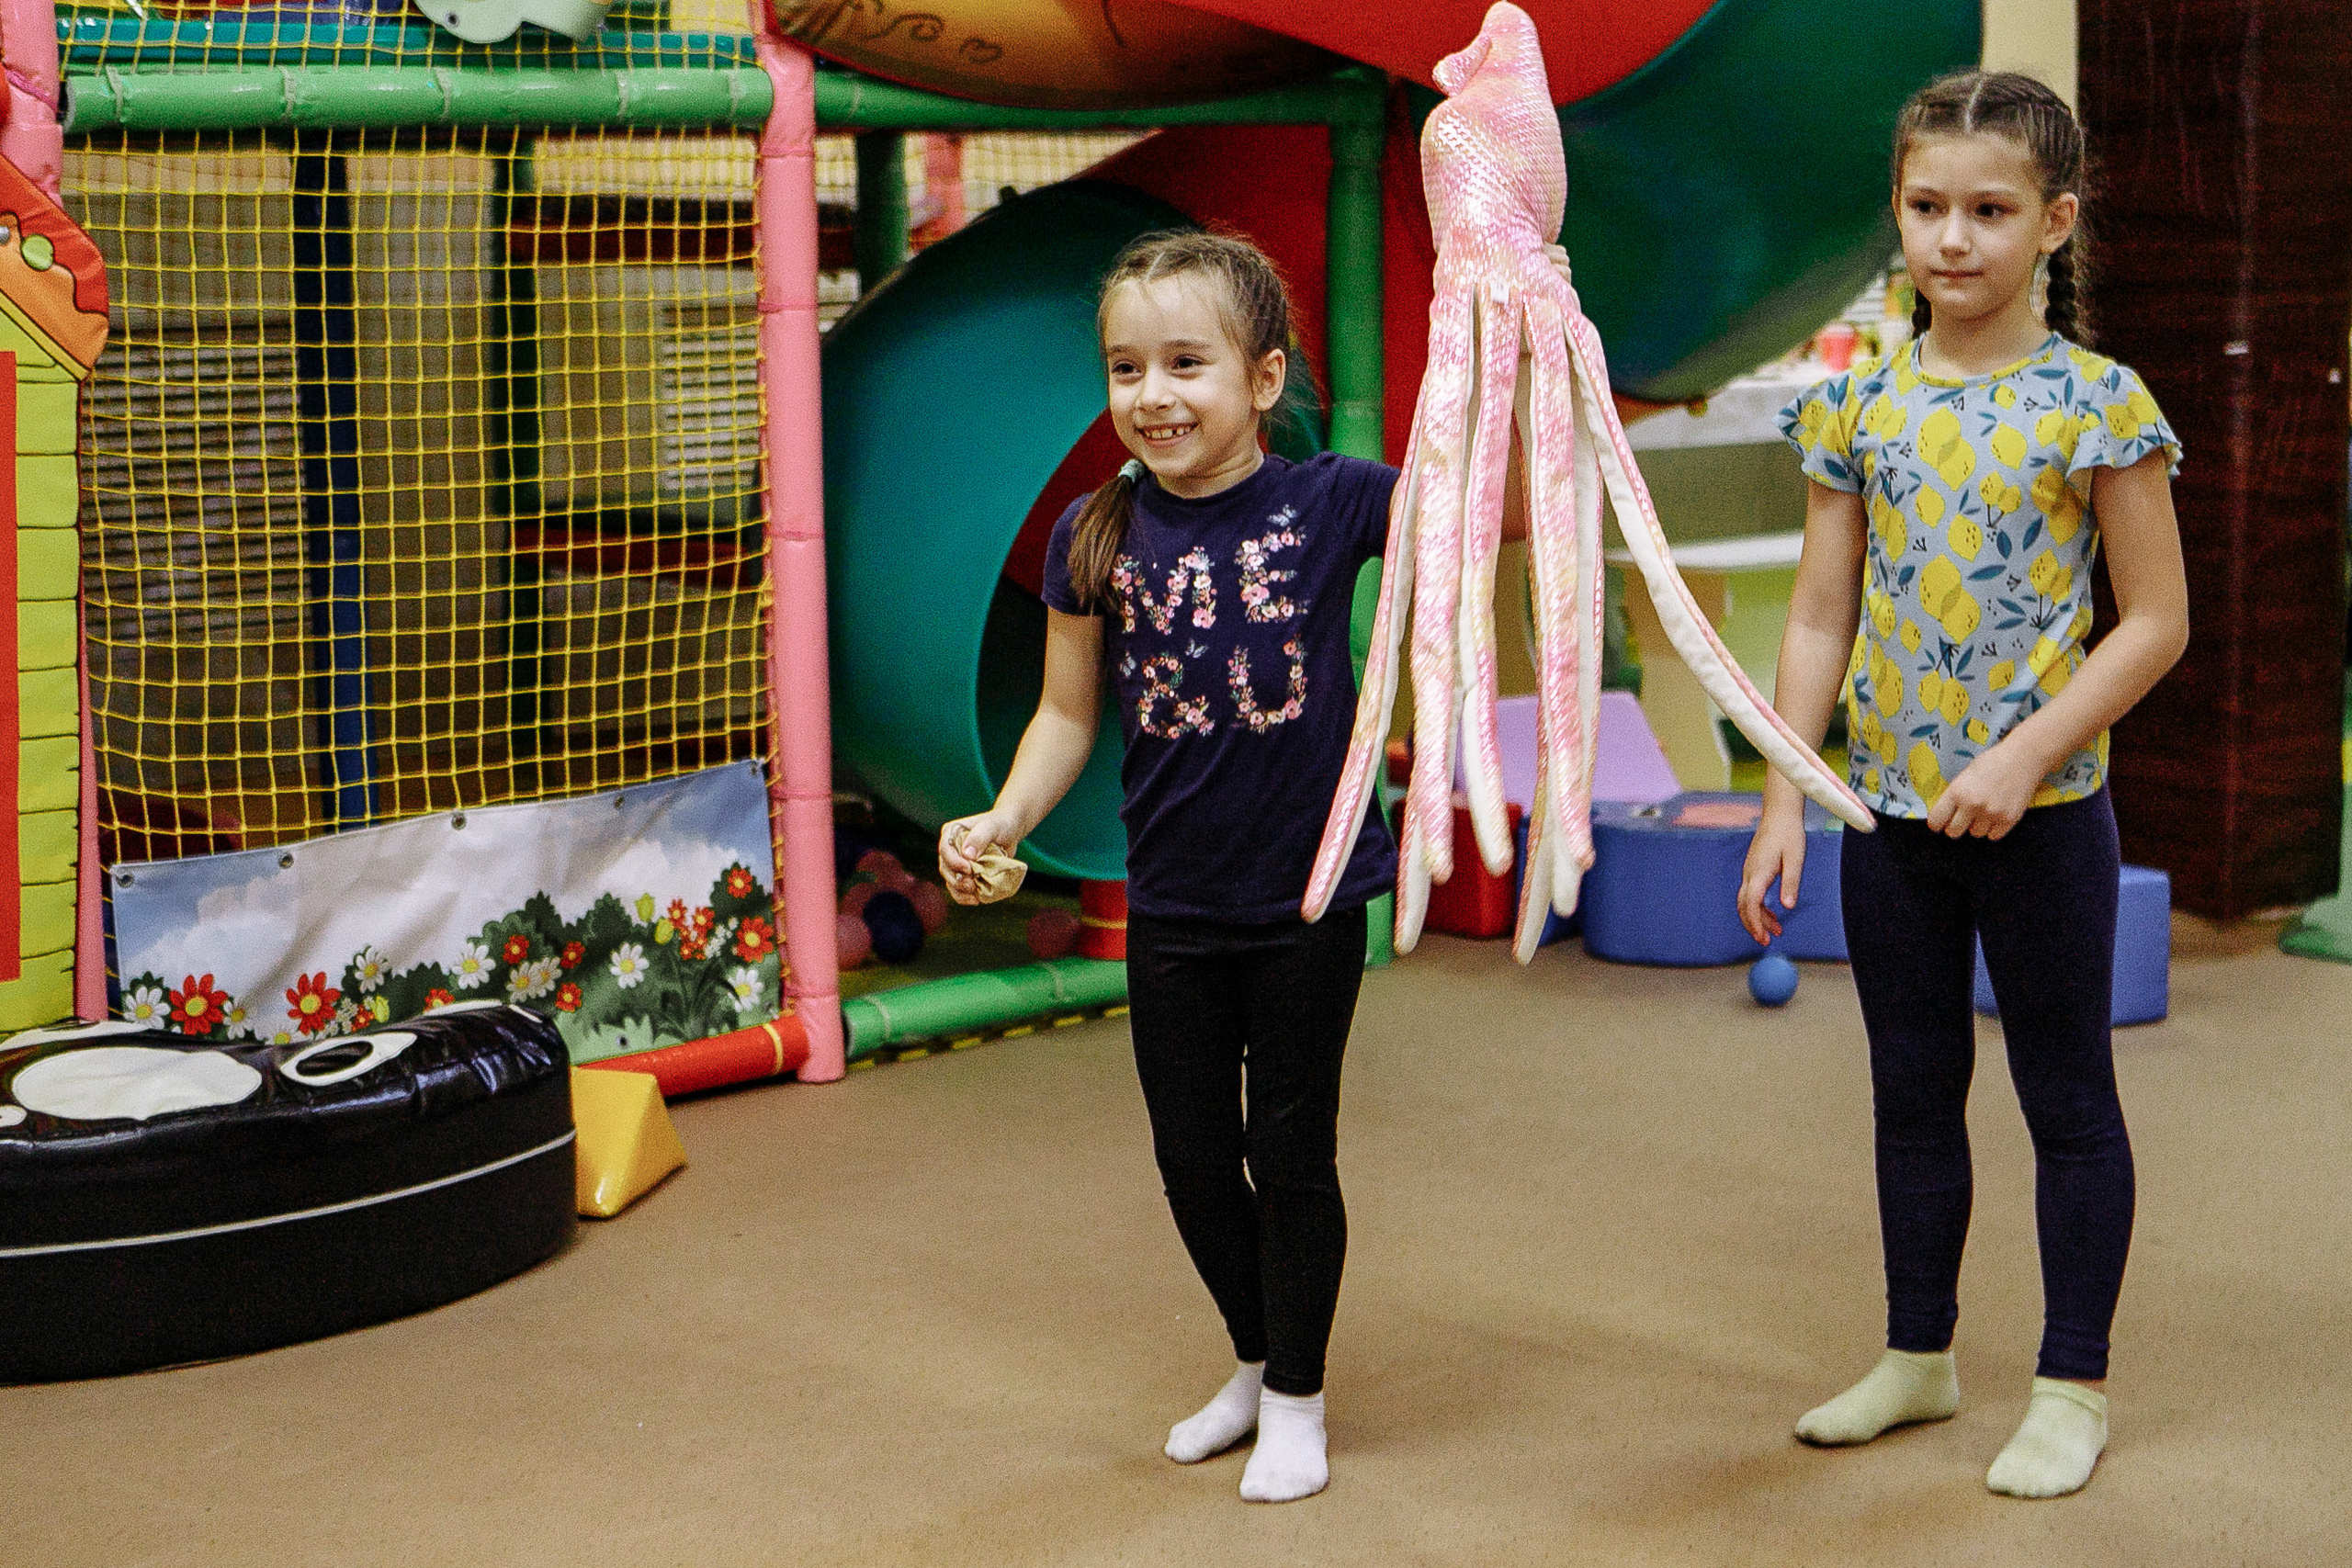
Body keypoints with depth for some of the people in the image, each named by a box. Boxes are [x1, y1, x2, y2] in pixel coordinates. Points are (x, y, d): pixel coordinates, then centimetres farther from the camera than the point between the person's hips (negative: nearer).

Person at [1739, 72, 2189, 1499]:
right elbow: (1822, 621, 5)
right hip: (1892, 810, 4)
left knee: (2068, 1100, 8)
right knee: (1914, 1095, 16)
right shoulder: (1859, 404, 2)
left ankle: (2074, 1387, 20)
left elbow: (2157, 620, -9)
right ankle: (1920, 1356, 31)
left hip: (2043, 813, -4)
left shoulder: (2097, 404, -10)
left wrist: (2025, 755, -19)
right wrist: (1783, 803, 0)